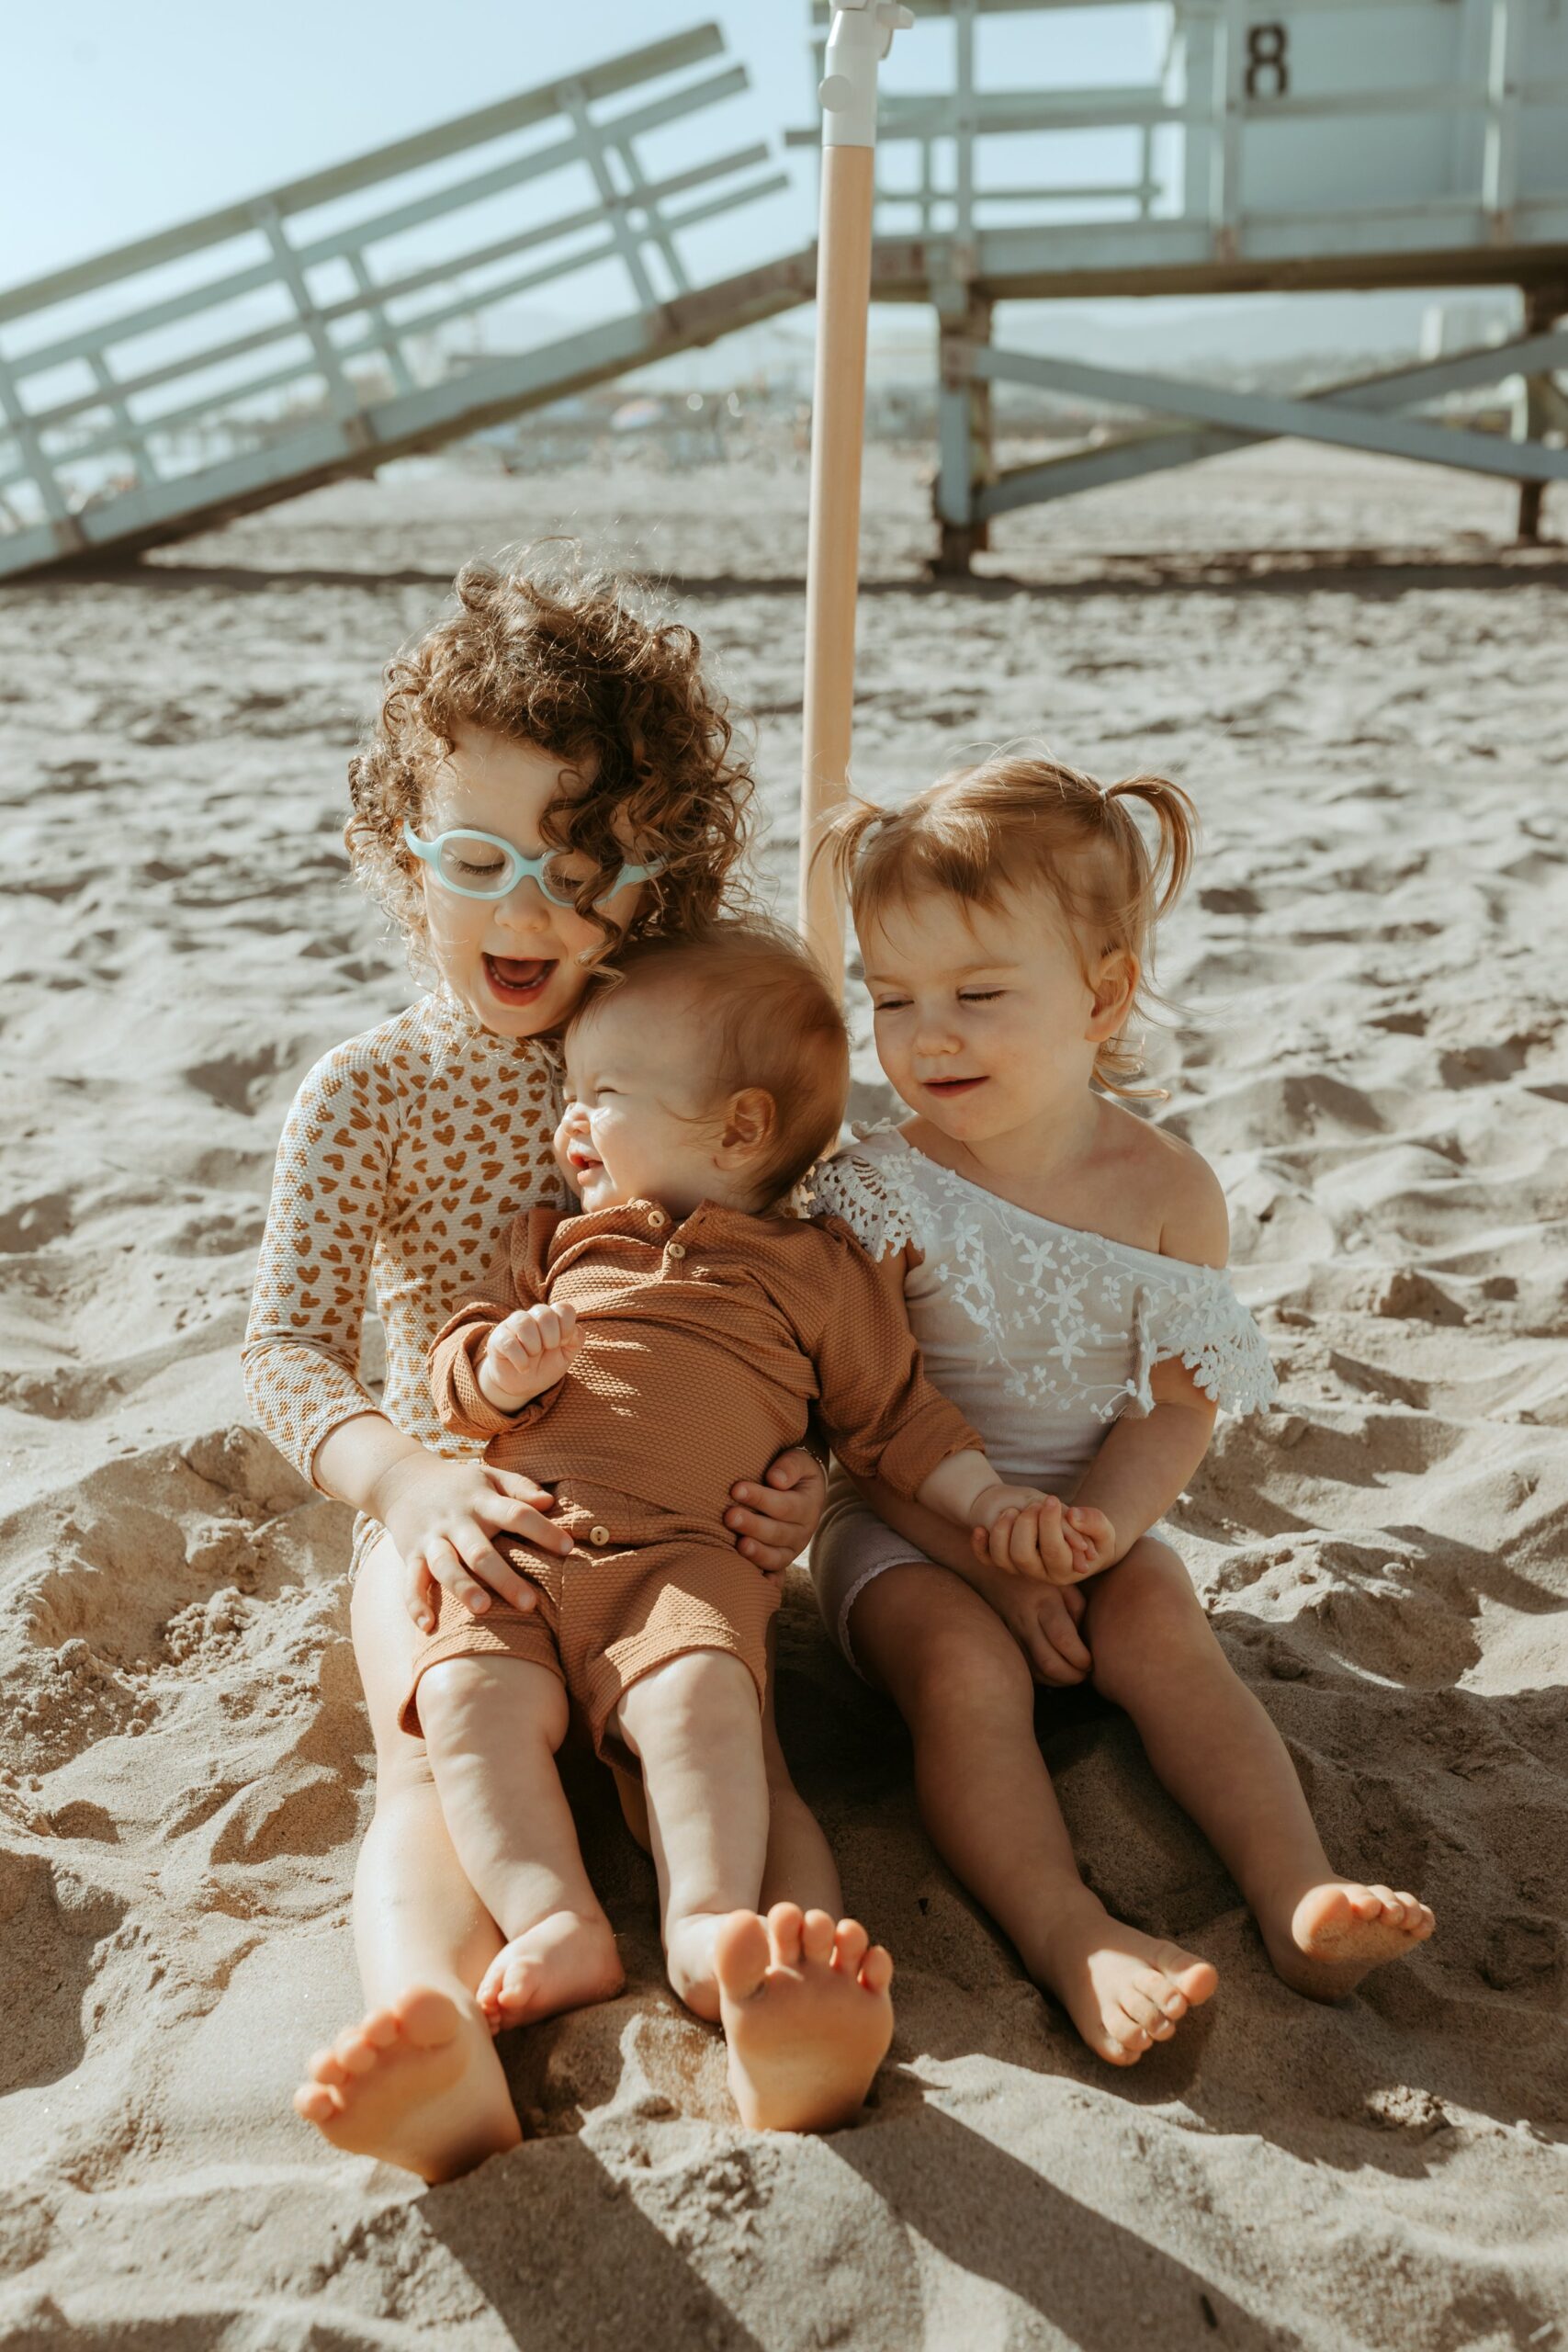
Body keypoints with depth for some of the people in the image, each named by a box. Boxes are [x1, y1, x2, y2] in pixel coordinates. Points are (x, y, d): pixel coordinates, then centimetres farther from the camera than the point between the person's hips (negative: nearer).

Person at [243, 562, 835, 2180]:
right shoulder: (367, 1095, -4)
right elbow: (287, 1347, -11)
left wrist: (797, 1471, -17)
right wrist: (409, 1474, -34)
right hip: (449, 1528, -1)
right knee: (437, 1761, -29)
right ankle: (437, 2027, -53)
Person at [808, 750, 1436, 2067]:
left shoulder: (1167, 1190, -7)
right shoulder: (882, 1193, -10)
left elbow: (1178, 1410, -6)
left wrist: (1085, 1531, -23)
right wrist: (985, 1558, -19)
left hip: (1090, 1519, 2)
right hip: (906, 1526, -1)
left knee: (1166, 1633, -24)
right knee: (965, 1665, -27)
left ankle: (1300, 1900, -29)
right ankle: (1069, 1938, -37)